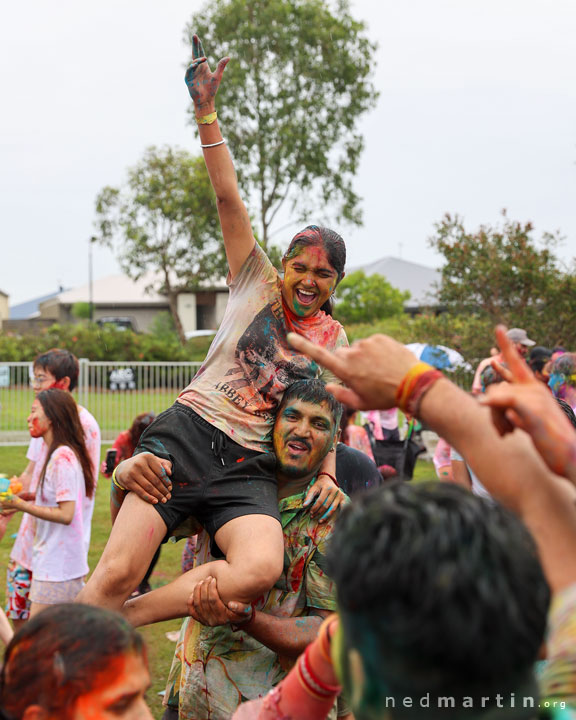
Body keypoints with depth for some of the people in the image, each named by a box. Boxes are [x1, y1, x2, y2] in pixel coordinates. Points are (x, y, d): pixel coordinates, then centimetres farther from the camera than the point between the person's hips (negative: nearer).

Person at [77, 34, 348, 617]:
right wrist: (206, 112, -7)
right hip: (186, 433, -1)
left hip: (248, 467, 2)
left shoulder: (333, 338, 16)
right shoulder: (258, 283, 11)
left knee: (260, 569, -30)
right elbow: (228, 197, 2)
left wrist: (327, 471, 2)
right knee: (116, 572, -20)